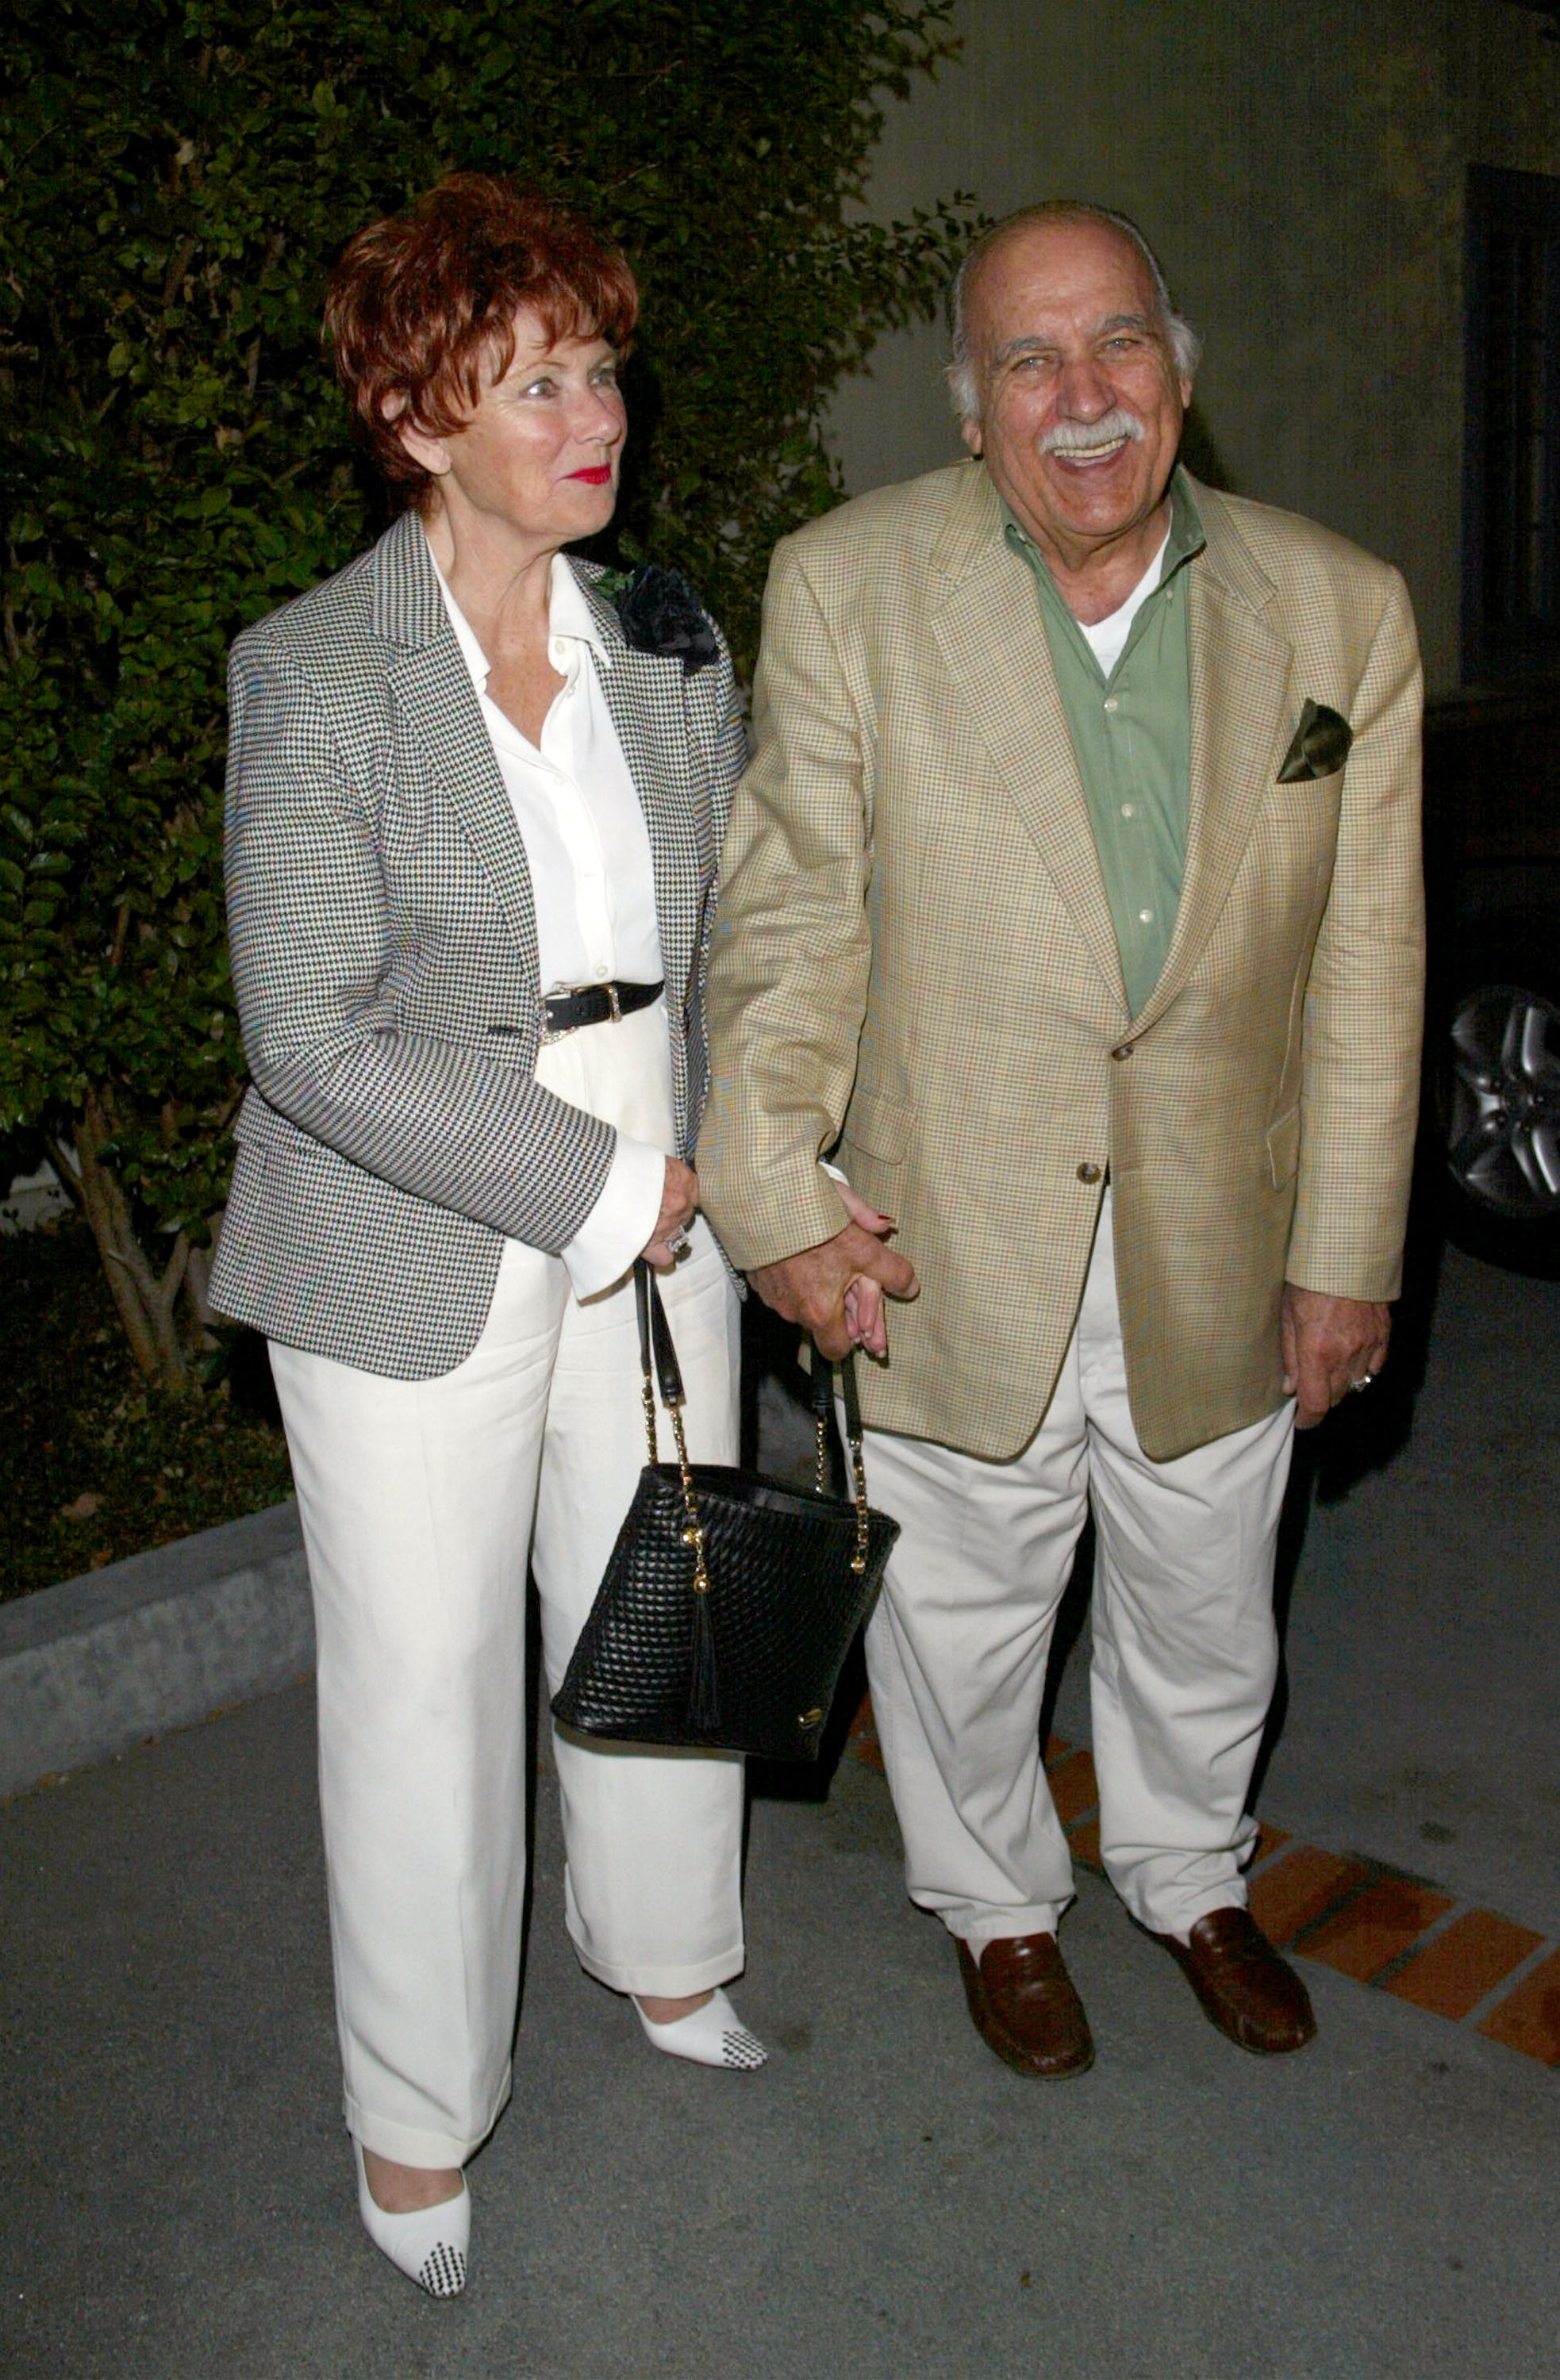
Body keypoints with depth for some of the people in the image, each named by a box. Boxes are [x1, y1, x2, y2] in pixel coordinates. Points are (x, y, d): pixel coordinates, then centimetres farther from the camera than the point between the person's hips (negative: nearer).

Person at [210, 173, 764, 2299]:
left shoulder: (672, 641, 4)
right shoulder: (315, 674, -12)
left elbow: (741, 936, 11)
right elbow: (315, 1040, -17)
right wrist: (594, 1186, -17)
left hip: (660, 1228, 5)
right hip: (415, 1265, -4)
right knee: (425, 1681, 9)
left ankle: (662, 1958, 47)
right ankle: (419, 2116, 33)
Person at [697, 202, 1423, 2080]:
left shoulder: (1343, 612, -3)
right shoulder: (844, 587, -8)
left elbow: (1364, 965, 0)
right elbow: (786, 914, -5)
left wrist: (1345, 1256, -1)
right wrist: (776, 1198, -10)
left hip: (1219, 1253, 2)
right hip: (950, 1239, -2)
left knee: (1204, 1612, 21)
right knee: (960, 1612, 16)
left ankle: (1190, 1874, 51)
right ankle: (995, 1900, 46)